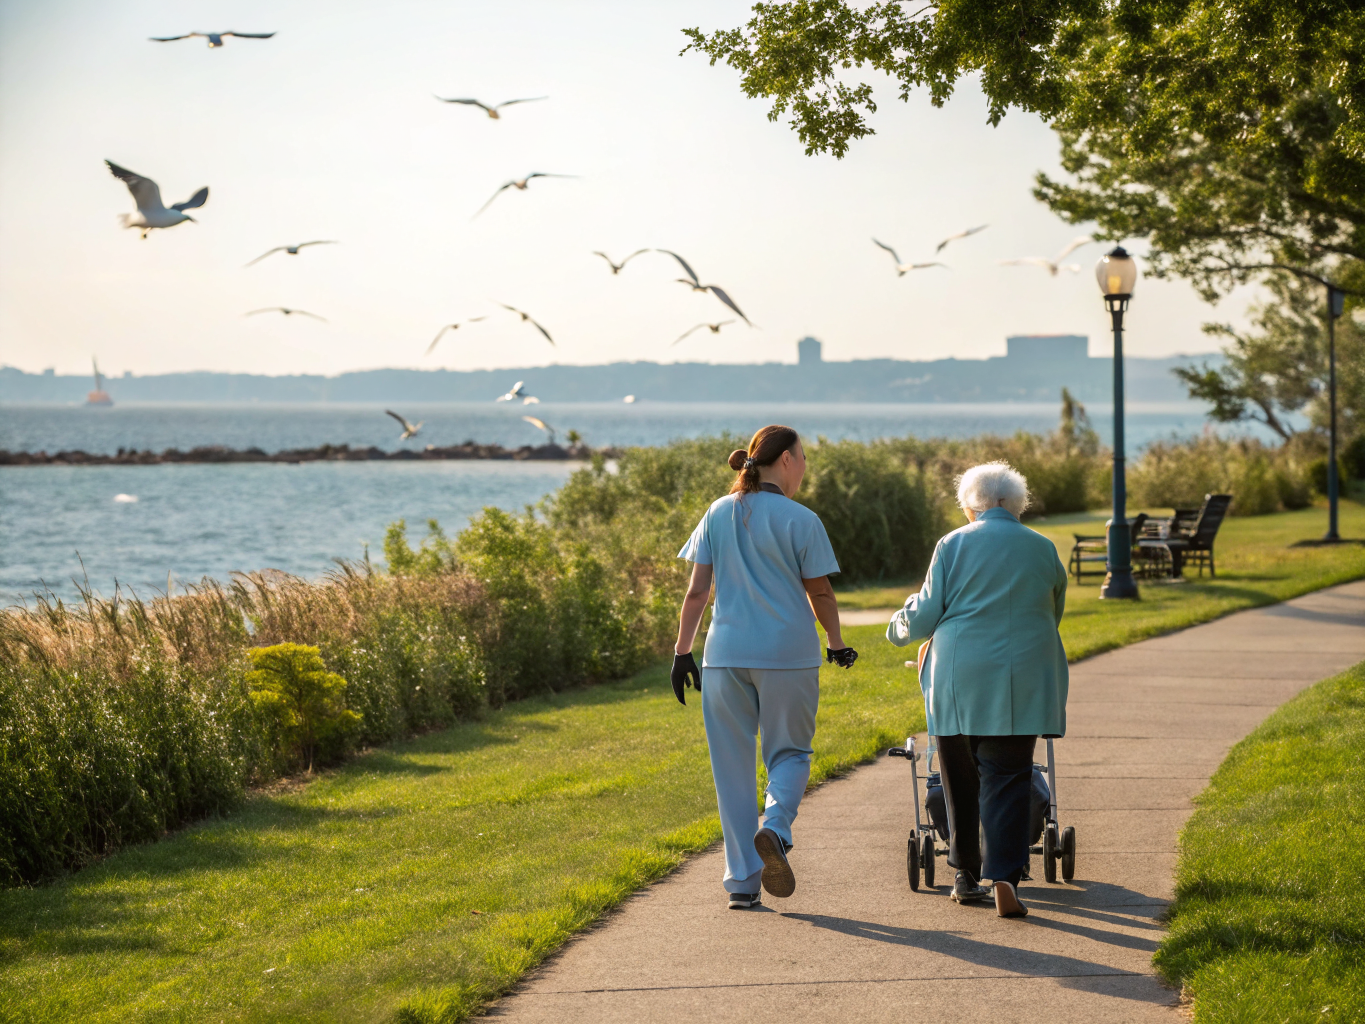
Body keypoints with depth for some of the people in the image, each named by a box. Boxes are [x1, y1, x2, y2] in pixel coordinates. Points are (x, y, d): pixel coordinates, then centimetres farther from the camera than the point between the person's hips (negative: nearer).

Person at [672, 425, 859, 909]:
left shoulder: (718, 515, 6)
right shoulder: (800, 520, -5)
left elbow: (697, 590, 3)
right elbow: (819, 593, 0)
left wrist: (682, 651, 6)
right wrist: (837, 644, 15)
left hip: (726, 655, 3)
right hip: (789, 652, -3)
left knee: (733, 764, 8)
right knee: (790, 753, 12)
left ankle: (743, 881, 7)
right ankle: (774, 829, -18)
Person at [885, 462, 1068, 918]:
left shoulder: (953, 546, 0)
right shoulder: (1043, 550, 6)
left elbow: (925, 616, 1)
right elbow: (1053, 613, 20)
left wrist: (901, 626, 23)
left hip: (959, 681, 0)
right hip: (1019, 685, 0)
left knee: (961, 780, 13)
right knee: (1006, 780, -2)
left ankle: (967, 876, 21)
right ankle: (1004, 877, -18)